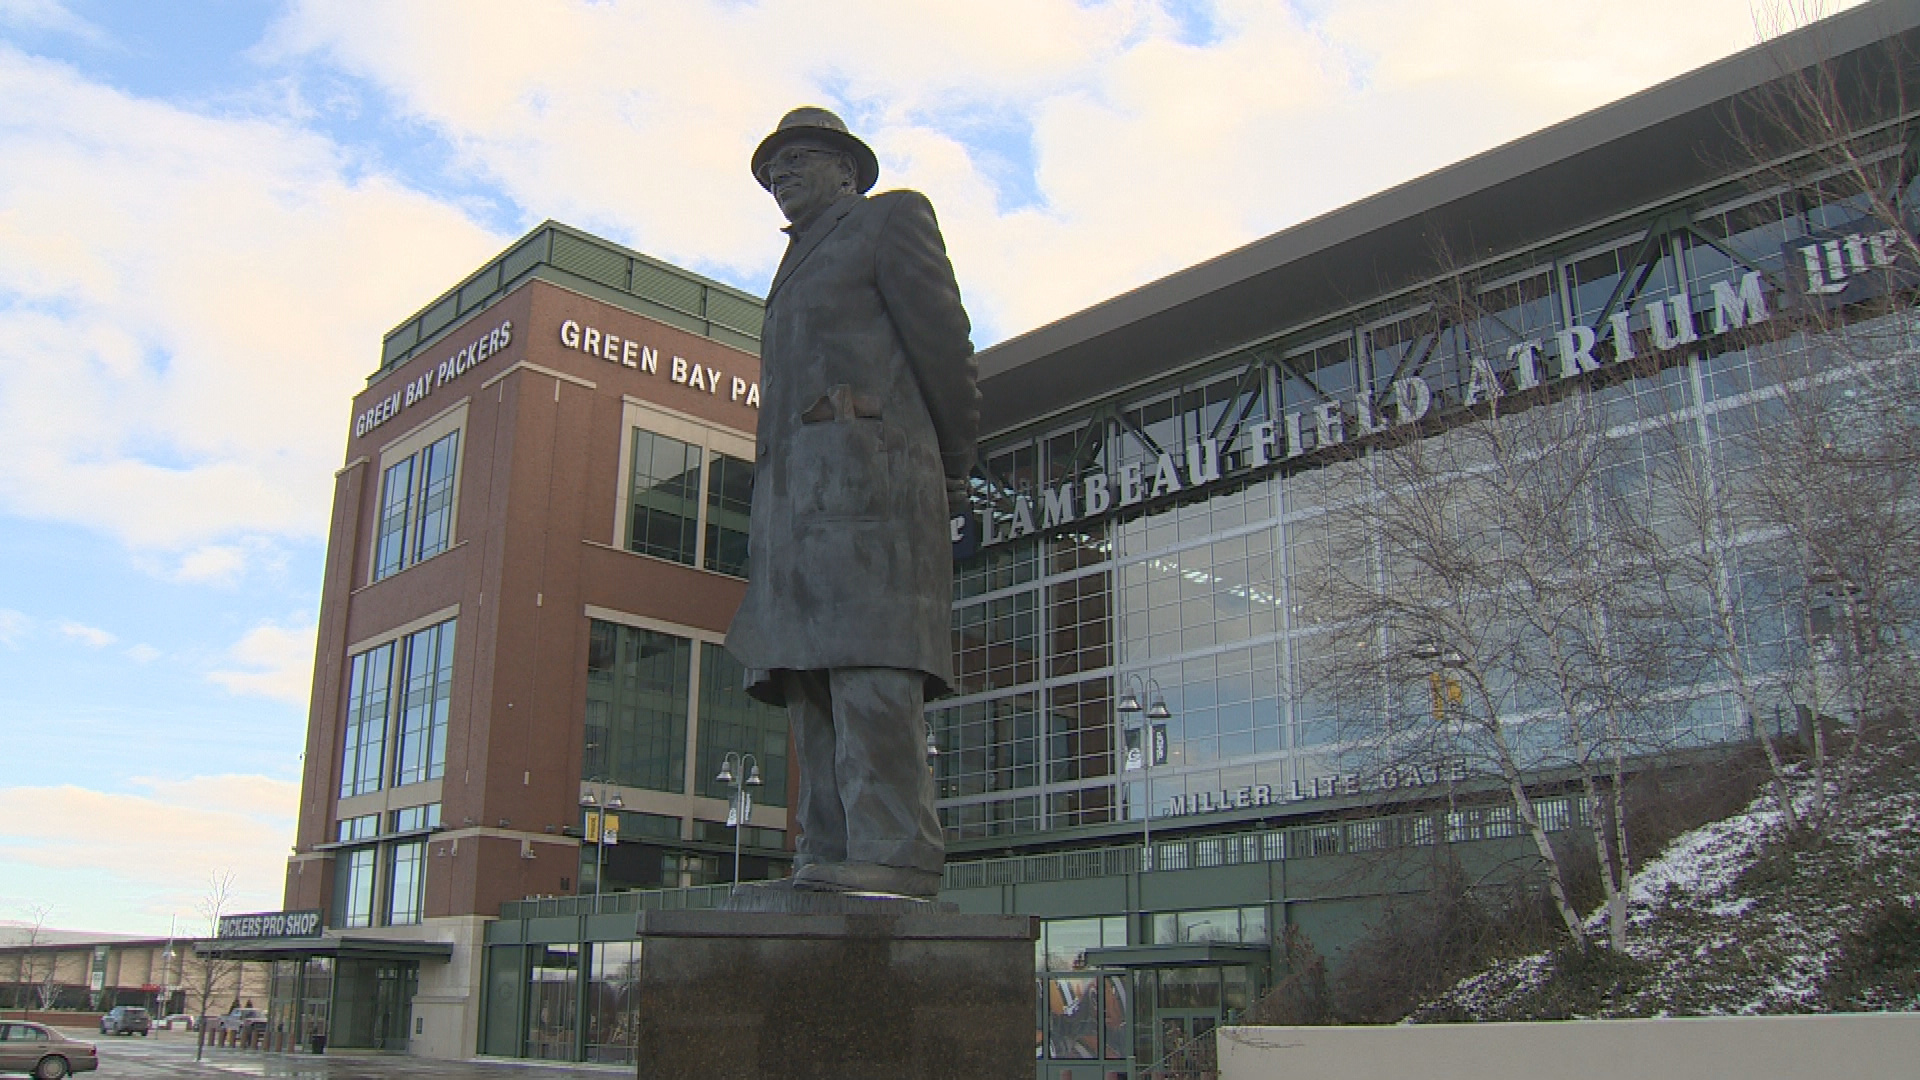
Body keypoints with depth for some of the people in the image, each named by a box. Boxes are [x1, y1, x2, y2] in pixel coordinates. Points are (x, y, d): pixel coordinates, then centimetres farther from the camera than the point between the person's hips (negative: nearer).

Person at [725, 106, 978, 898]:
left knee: (868, 660, -18)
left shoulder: (892, 217, 11)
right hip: (796, 490, 8)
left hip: (862, 467, -8)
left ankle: (895, 853, -22)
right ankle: (831, 854, -3)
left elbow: (944, 343, 3)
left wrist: (952, 471, 5)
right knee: (808, 670, -1)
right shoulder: (802, 263, 33)